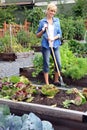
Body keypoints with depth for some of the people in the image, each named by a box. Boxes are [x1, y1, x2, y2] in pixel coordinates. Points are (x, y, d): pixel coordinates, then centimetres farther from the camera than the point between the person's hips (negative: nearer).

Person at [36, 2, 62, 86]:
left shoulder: (57, 20, 8)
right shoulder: (42, 21, 1)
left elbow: (60, 34, 5)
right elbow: (37, 35, 5)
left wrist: (53, 38, -12)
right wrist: (43, 30, -13)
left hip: (55, 45, 3)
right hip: (46, 46, -3)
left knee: (58, 63, 2)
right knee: (46, 64, 2)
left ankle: (56, 80, 20)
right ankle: (47, 83, 10)